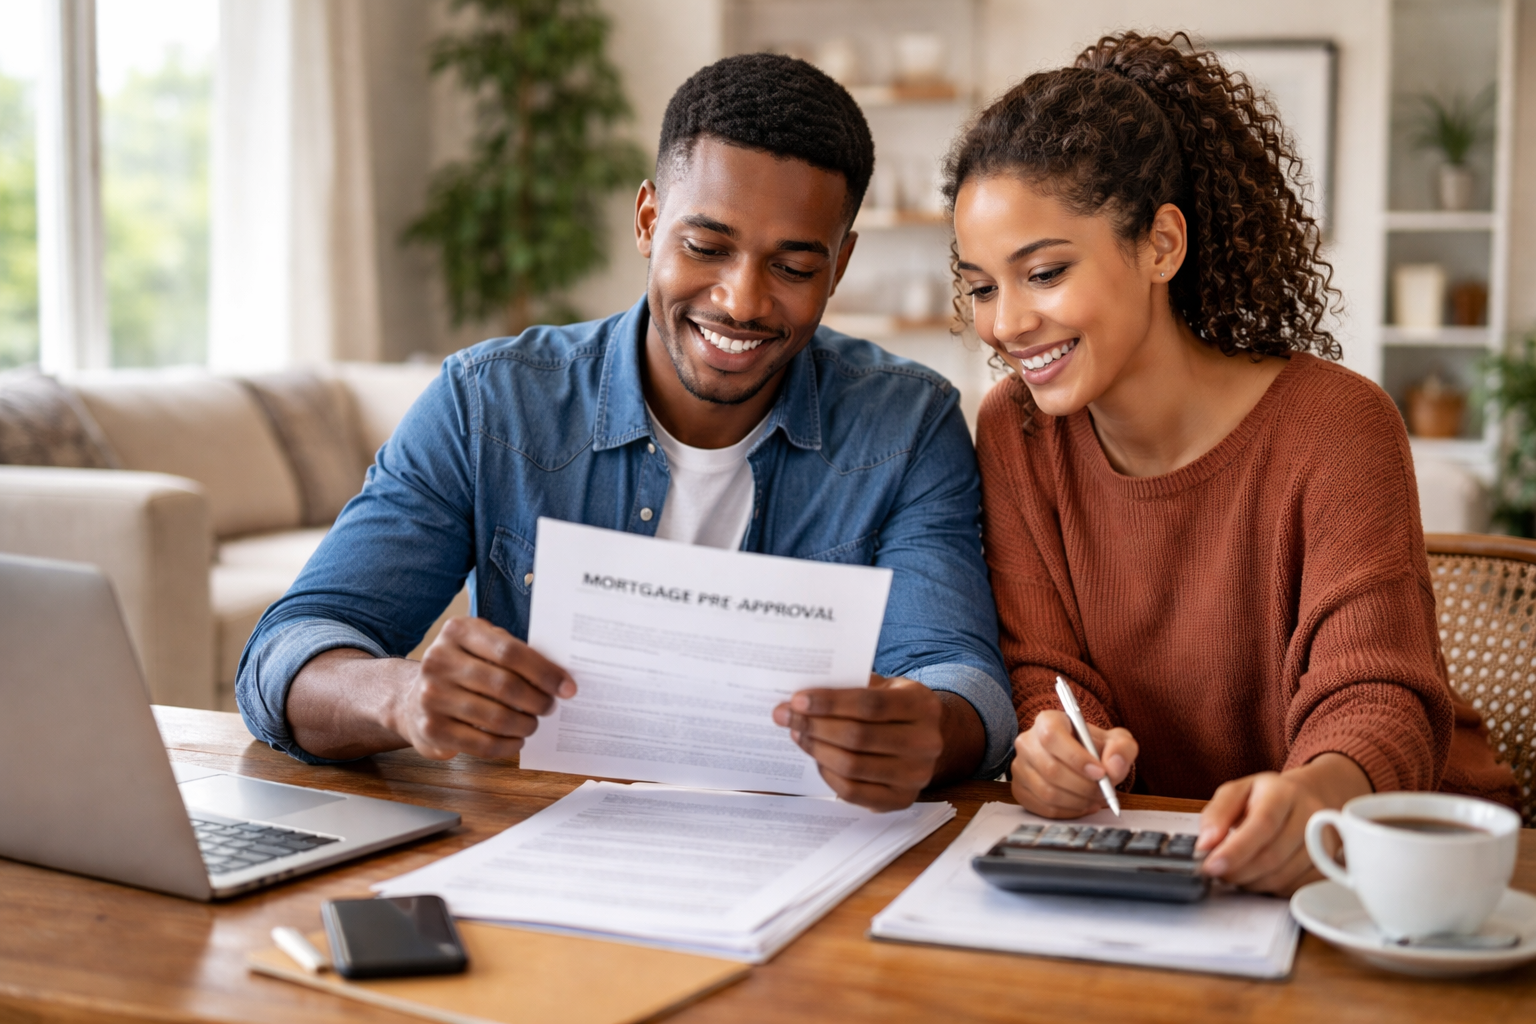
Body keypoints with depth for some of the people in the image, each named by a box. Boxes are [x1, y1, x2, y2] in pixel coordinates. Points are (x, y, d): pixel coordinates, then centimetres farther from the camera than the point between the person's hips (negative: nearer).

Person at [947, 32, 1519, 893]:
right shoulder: (1015, 432, -2)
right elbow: (1046, 672, -3)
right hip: (1163, 854, 4)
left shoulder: (1336, 428, -14)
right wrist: (1056, 744, -27)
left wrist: (1319, 792, -44)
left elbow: (1375, 703, -20)